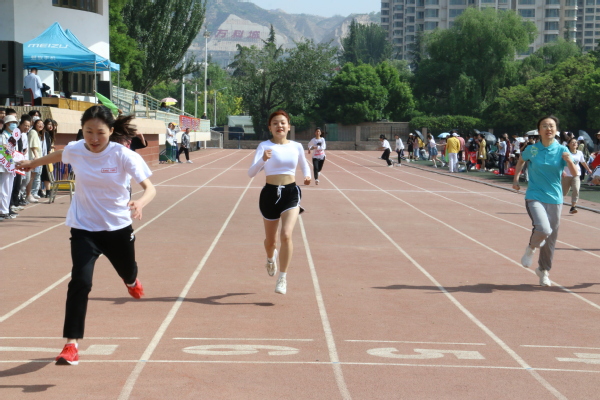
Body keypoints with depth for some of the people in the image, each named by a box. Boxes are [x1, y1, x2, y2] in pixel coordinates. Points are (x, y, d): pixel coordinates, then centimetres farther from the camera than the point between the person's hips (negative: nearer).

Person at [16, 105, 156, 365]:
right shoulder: (75, 150, -11)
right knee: (80, 281, -19)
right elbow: (58, 155, 15)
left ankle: (131, 281, 65)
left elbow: (150, 188, -24)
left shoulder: (123, 156, -19)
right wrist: (33, 163, 32)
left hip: (118, 228, 0)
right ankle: (71, 344, -14)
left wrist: (140, 203, -47)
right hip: (84, 228, 0)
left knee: (127, 272, 23)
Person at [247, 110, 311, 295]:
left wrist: (307, 175, 0)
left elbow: (304, 165, 23)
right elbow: (251, 173, -17)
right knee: (270, 240, 14)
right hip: (270, 194, 0)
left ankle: (283, 278, -8)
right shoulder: (264, 146, -6)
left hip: (291, 193, 1)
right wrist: (263, 160, -36)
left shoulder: (296, 147, 3)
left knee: (286, 235, -19)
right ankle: (271, 258, 51)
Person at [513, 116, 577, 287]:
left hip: (554, 199, 2)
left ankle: (543, 270, 31)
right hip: (535, 197, -2)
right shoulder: (532, 149, -2)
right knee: (544, 229, -26)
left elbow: (574, 174, -8)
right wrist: (516, 179, 10)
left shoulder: (561, 150, -2)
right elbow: (521, 161, 21)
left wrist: (568, 160, -26)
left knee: (551, 239, 8)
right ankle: (531, 248, 7)